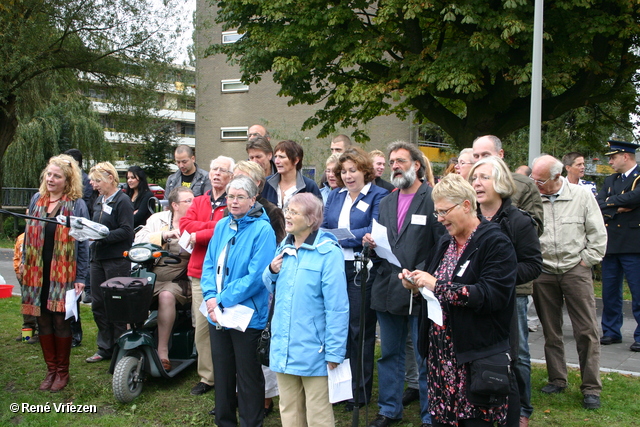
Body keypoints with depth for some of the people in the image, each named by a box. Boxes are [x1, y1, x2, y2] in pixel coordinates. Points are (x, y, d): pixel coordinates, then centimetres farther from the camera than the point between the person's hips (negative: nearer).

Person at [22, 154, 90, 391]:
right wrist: (24, 264, 10)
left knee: (61, 321, 3)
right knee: (43, 321, 9)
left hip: (63, 274, -4)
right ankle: (51, 369, 23)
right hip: (37, 273, 4)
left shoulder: (77, 205, -5)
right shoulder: (37, 200, 8)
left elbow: (83, 243, -5)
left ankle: (62, 372, 18)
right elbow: (28, 236, 15)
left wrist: (80, 278, -8)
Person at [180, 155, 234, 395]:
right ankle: (206, 377, 17)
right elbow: (185, 224, 2)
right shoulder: (199, 202, 18)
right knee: (202, 327, 7)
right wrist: (213, 226, -9)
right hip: (199, 273, 5)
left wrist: (199, 235, -7)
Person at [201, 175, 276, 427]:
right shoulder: (222, 225, 8)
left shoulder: (262, 230, -12)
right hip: (217, 314, 6)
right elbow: (209, 264, 8)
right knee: (222, 372, 18)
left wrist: (223, 300, -17)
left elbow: (256, 276, -18)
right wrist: (210, 297, -8)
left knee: (248, 376, 7)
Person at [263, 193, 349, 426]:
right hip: (283, 347, 6)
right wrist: (272, 272, -2)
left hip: (313, 350, -6)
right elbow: (272, 288, 20)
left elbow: (337, 307, -15)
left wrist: (334, 352, -16)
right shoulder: (284, 248, 8)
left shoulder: (328, 252, -14)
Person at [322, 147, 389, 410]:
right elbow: (322, 228, 12)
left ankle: (360, 391, 15)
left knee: (360, 330, 2)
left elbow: (374, 232, -14)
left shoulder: (379, 196, -2)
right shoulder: (335, 196, 16)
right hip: (334, 268, 5)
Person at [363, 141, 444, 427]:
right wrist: (371, 243, 1)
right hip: (387, 290, 7)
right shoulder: (386, 202, 15)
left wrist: (421, 273, -22)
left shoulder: (433, 198, -7)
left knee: (425, 357, 4)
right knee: (390, 354, 17)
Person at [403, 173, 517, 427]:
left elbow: (493, 295, -22)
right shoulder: (445, 243, 15)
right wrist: (417, 285, 1)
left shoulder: (495, 242, -10)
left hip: (476, 354, -7)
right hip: (440, 351, 7)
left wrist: (438, 286, -22)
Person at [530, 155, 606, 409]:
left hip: (575, 270, -1)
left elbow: (598, 233, 3)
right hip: (543, 273, 1)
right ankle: (557, 379, 24)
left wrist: (586, 260, -2)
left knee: (586, 331, -2)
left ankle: (591, 388, 8)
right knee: (551, 331, 10)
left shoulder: (582, 195, -2)